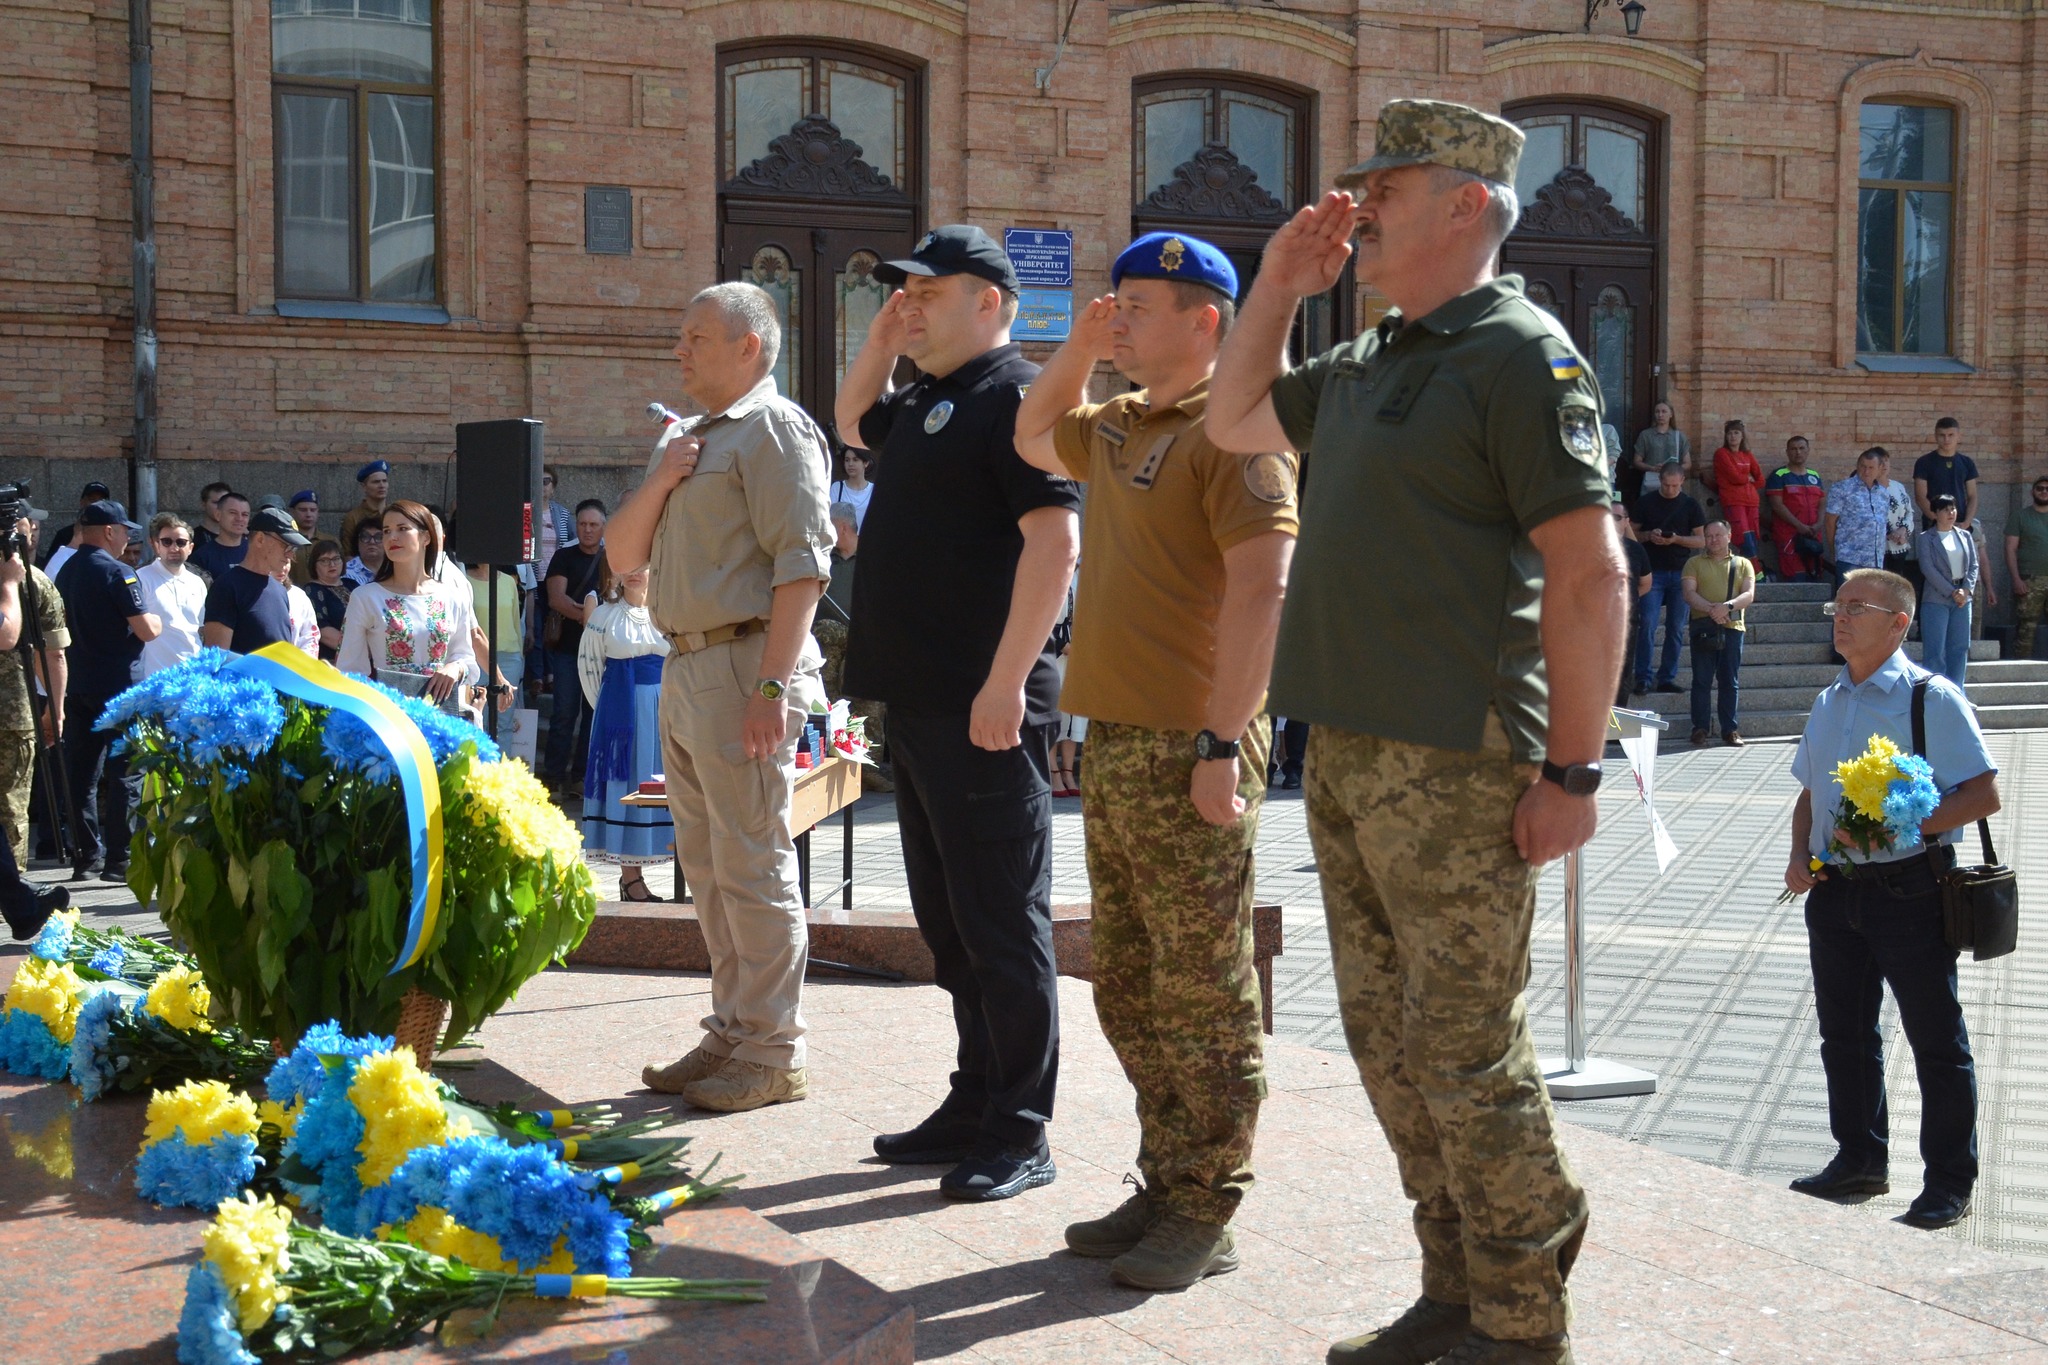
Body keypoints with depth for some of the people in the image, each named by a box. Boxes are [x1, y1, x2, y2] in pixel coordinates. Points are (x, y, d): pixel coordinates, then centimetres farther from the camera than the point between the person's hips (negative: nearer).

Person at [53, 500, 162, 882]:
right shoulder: (119, 573, -13)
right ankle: (118, 860, -3)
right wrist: (155, 619, 4)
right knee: (124, 773, -2)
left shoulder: (66, 571, 10)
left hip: (77, 685, 7)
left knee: (81, 774, 9)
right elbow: (147, 631, -16)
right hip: (118, 685, -7)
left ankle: (86, 857, 13)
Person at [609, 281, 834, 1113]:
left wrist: (772, 685, -24)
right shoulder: (686, 438, 22)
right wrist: (659, 484, 1)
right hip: (685, 669, 9)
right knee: (706, 866, 13)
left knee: (754, 867, -6)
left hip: (742, 666, -9)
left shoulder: (774, 428, -6)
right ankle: (731, 1034, 21)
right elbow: (622, 557, 19)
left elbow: (802, 565, -16)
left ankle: (772, 1054, -1)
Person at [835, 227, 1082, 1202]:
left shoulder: (1015, 396, -10)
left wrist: (1006, 682, -25)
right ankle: (975, 1103, 24)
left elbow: (1053, 541, -20)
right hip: (917, 704, 10)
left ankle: (1020, 1133, 3)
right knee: (949, 924, 15)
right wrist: (881, 341, 21)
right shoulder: (926, 404, 19)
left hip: (983, 710, -10)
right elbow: (852, 421, 40)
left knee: (1002, 922, -4)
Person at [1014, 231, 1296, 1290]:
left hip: (1189, 752, -9)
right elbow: (1032, 439, 36)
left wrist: (1222, 745, -24)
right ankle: (1164, 1189, 25)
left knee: (1202, 997, -1)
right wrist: (1077, 352, 17)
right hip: (1111, 744, 9)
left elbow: (1262, 589, -20)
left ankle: (1205, 1216, 8)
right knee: (1129, 992, 14)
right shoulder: (1115, 428, 16)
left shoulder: (1235, 431, -11)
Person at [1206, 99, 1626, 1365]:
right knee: (1388, 1038, 14)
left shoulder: (1520, 353, -10)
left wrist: (1573, 770, -18)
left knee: (1468, 1052, -3)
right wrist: (1278, 286, 17)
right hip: (1349, 752, 9)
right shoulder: (1372, 362, 16)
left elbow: (1590, 573, -16)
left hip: (1453, 764, -9)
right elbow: (1234, 419, 31)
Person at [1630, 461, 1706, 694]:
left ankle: (1667, 678, 8)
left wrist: (1677, 539, -12)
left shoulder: (1690, 505, 7)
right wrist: (1649, 535, -12)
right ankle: (1642, 678, -7)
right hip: (1652, 571, -2)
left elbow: (1701, 541, 6)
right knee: (1647, 624, -11)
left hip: (1680, 572, 2)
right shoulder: (1645, 502, 4)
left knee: (1676, 628, 2)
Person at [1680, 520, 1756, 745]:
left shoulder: (1743, 564, 15)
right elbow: (1689, 593, -1)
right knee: (1701, 680, -2)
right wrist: (1711, 609, -18)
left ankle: (1730, 729, 5)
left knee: (1730, 681, 1)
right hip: (1702, 627, -1)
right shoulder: (1694, 563, 12)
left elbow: (1749, 595, 1)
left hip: (1732, 627, 1)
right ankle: (1700, 728, 2)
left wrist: (1727, 606, -18)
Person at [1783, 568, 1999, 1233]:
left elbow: (1984, 794, -14)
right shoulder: (1829, 704, 11)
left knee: (1935, 1041, 3)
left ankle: (1949, 1182, 15)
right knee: (1844, 1034, 15)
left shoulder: (1932, 698, -10)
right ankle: (1860, 1160, 31)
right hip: (1834, 890, 7)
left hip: (1909, 891, -7)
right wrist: (1799, 857, 4)